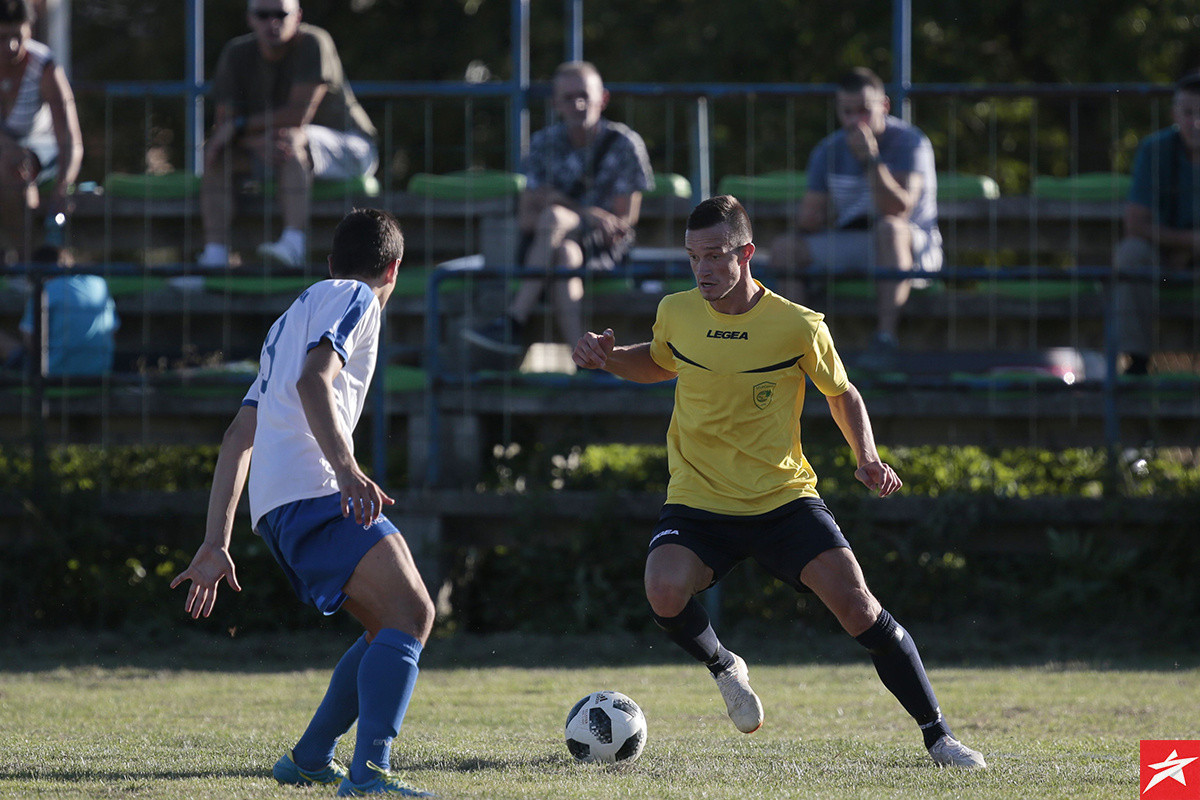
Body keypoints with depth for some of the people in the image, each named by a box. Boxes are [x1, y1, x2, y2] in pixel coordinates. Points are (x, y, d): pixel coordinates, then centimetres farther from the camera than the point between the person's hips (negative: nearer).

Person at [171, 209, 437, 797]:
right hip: (315, 490, -9)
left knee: (394, 624, 17)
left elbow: (239, 436, 27)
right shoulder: (355, 298, 5)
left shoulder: (295, 317, 32)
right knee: (409, 615, -19)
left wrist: (216, 543, 24)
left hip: (275, 505, 9)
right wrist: (347, 469, -27)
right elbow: (313, 381, -15)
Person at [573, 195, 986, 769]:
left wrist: (868, 458, -8)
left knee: (857, 605, -16)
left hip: (784, 499, -1)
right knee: (665, 591, -28)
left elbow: (842, 394, 8)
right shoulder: (676, 313, -1)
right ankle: (723, 668, 6)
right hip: (697, 501, 2)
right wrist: (608, 357, 3)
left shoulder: (799, 327, -9)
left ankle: (936, 735, -2)